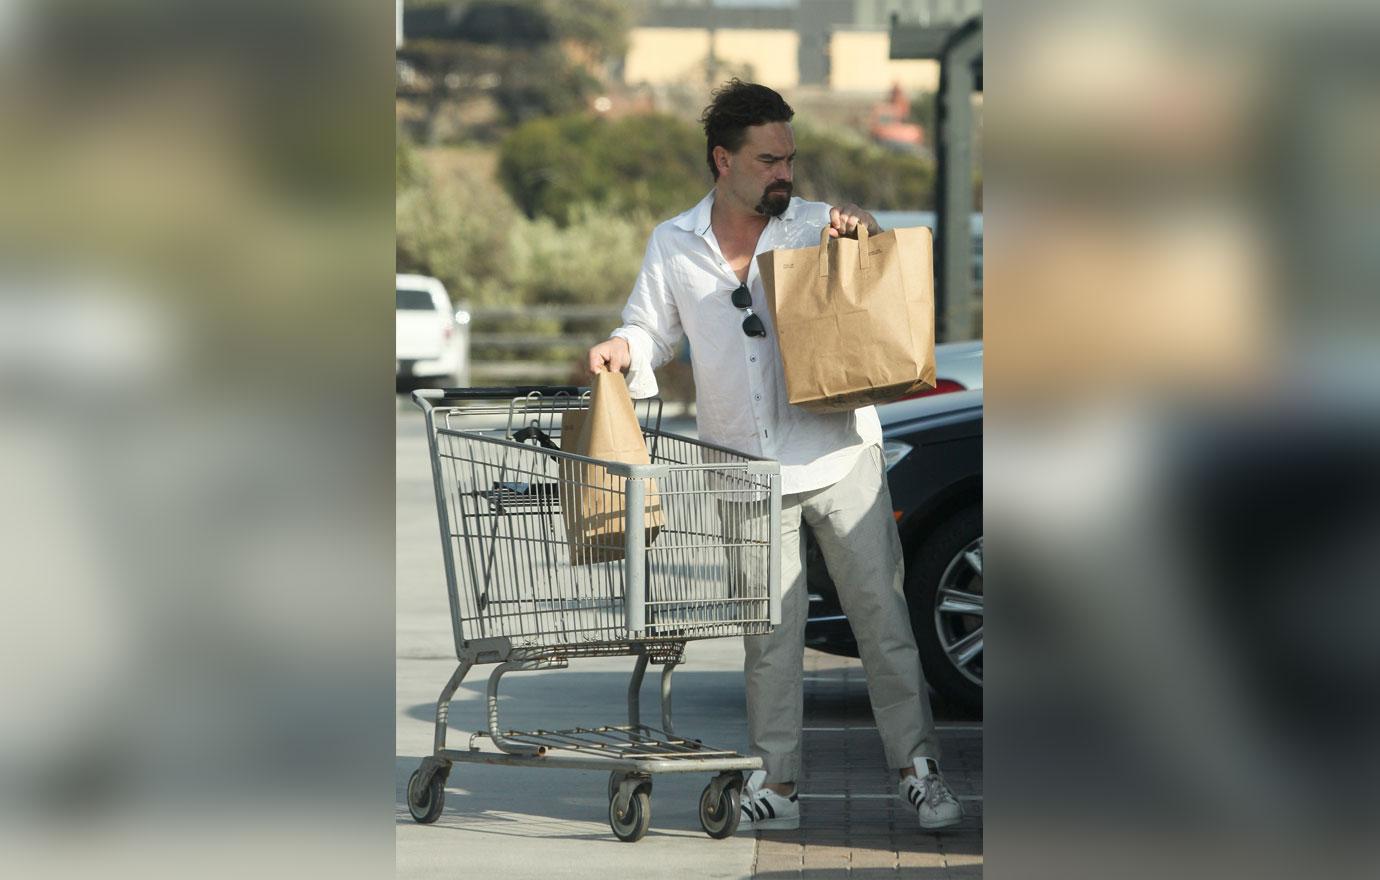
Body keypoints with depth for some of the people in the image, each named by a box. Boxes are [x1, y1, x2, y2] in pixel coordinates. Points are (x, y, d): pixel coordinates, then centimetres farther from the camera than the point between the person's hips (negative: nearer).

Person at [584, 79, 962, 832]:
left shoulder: (819, 227, 1)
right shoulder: (673, 246, 6)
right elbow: (651, 329, 12)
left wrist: (867, 238, -14)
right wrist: (622, 351, -11)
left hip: (839, 457, -1)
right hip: (748, 473, 1)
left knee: (882, 615, 0)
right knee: (769, 634, 7)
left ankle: (918, 768, 7)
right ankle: (775, 784, 13)